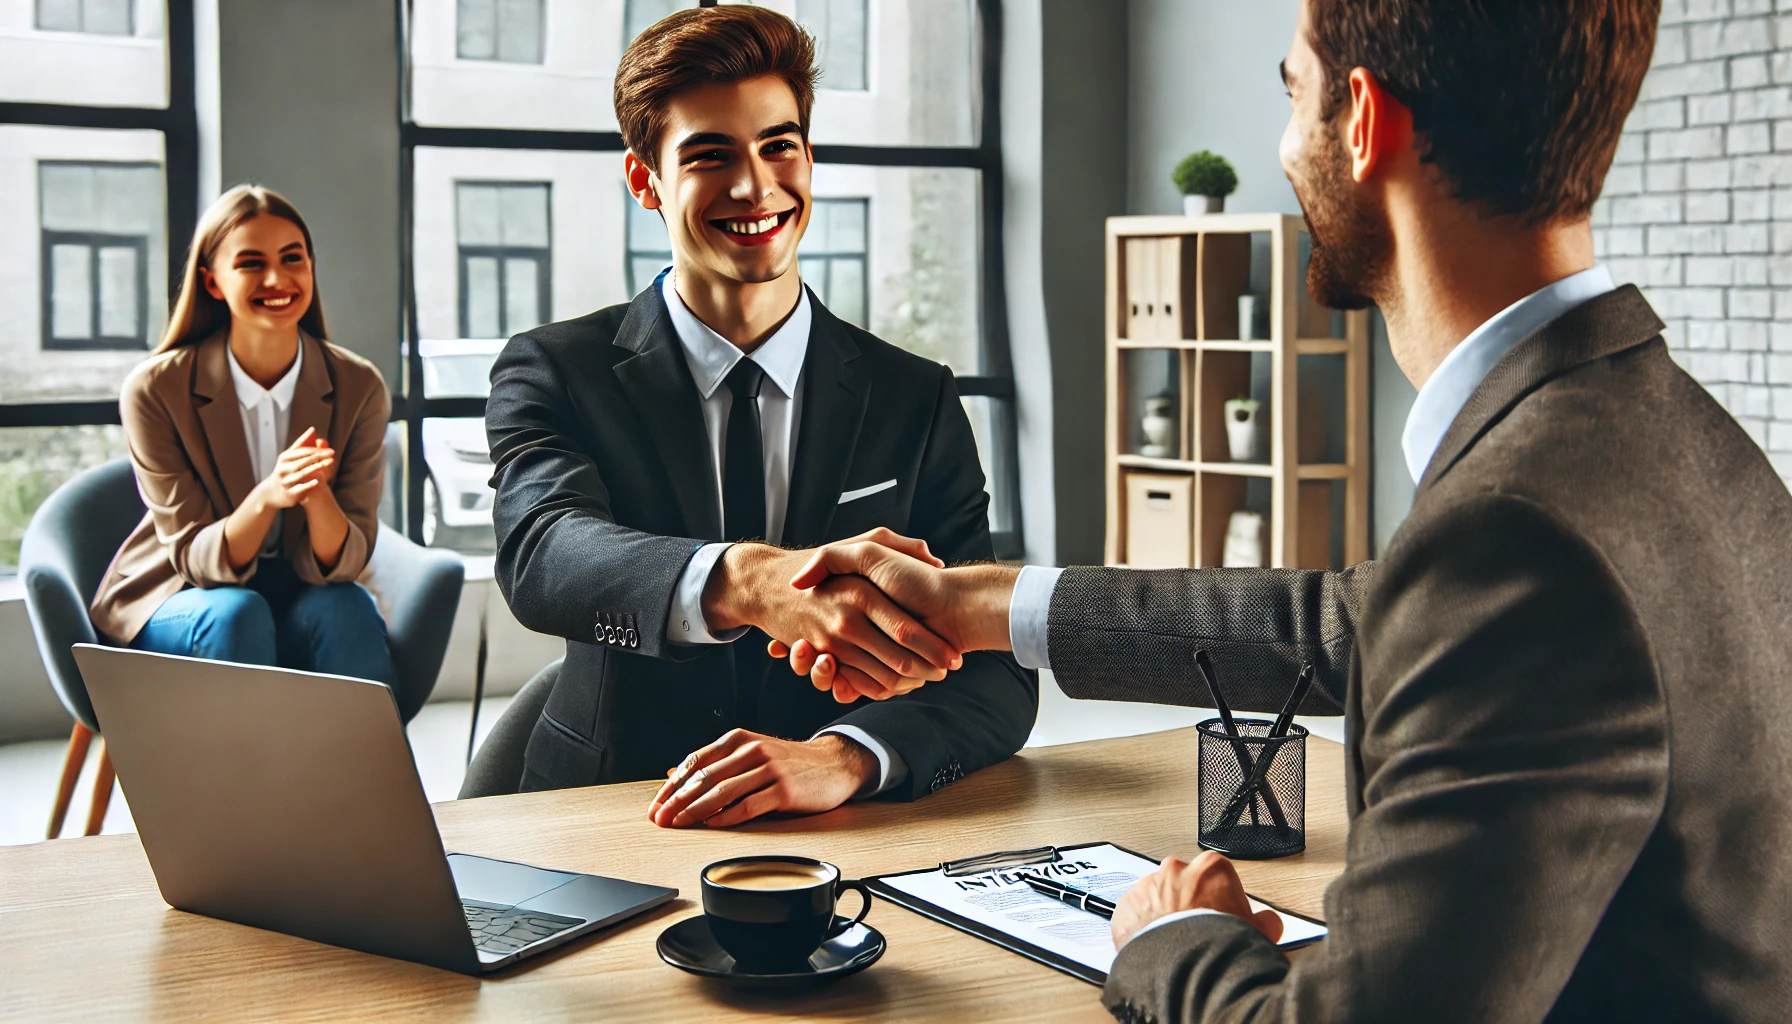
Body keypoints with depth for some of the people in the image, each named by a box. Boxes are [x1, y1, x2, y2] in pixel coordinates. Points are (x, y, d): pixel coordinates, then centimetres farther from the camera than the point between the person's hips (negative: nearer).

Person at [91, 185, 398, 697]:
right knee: (236, 615, -32)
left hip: (301, 596, 1)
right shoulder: (155, 390, -14)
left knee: (347, 610, -30)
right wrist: (268, 497, -34)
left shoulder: (358, 386, -10)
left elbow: (342, 563, -12)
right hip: (178, 599, -1)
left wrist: (316, 496, -35)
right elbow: (198, 561, -14)